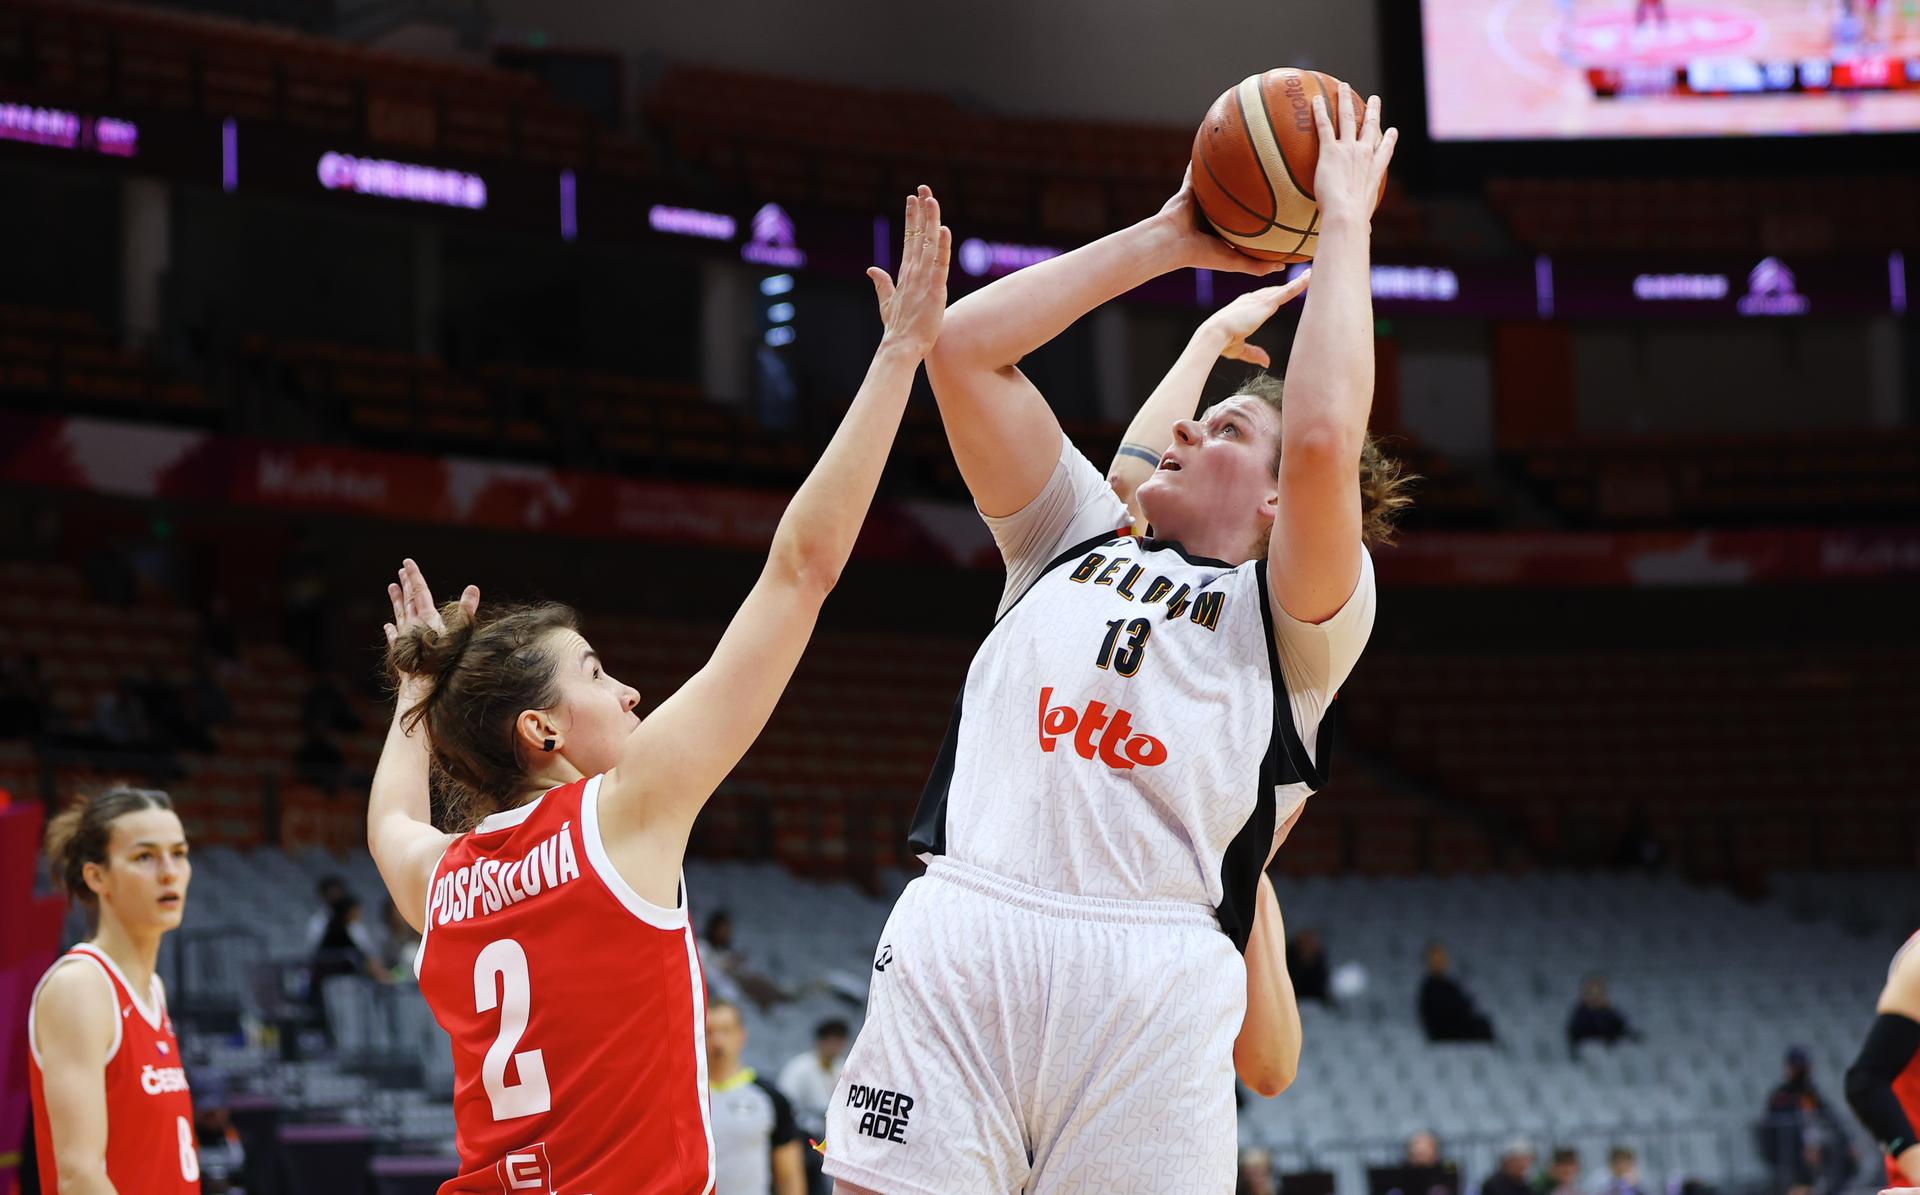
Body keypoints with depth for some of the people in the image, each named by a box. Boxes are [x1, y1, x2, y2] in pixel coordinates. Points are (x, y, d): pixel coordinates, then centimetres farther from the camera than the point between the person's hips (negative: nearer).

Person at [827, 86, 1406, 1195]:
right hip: (956, 944, 3)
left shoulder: (1296, 619, 12)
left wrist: (1345, 225, 5)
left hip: (1154, 977, -3)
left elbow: (1324, 441, -7)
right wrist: (1167, 240, 23)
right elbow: (966, 346, 21)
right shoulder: (1076, 542, 26)